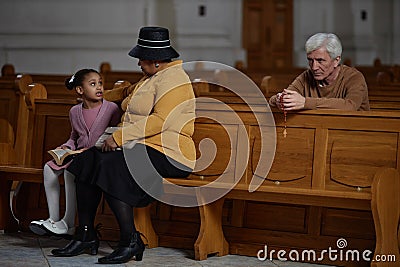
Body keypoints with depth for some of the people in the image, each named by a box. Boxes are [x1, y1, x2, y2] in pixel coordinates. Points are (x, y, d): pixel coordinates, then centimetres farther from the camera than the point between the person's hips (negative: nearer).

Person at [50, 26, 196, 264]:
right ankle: (86, 236, -6)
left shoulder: (173, 79, -10)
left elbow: (161, 120, -24)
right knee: (87, 161, -8)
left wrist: (119, 137, -23)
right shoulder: (150, 78, 25)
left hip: (168, 154, -10)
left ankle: (131, 242, -24)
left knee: (109, 165, -31)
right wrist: (129, 93, 34)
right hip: (139, 147, 10)